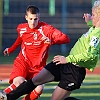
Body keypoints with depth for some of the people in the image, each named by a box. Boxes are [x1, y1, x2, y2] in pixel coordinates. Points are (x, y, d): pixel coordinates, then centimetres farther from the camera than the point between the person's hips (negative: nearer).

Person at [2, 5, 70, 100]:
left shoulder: (46, 28, -13)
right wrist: (10, 49, 37)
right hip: (22, 62, 1)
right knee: (18, 83, -28)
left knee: (39, 89, -23)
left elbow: (66, 38, -21)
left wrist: (52, 41, -38)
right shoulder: (21, 28, 0)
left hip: (38, 66, -1)